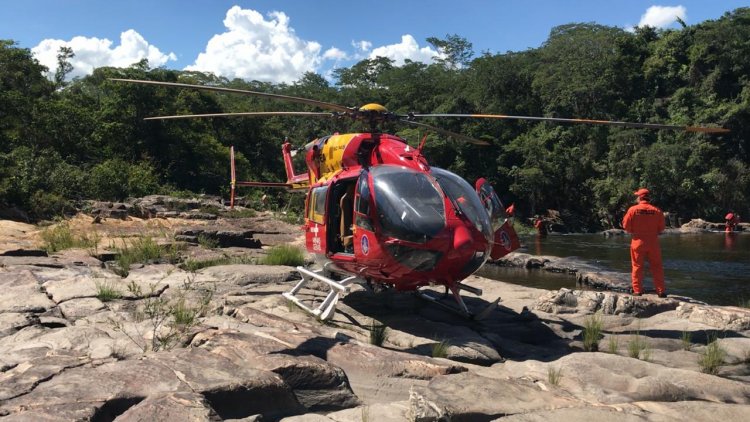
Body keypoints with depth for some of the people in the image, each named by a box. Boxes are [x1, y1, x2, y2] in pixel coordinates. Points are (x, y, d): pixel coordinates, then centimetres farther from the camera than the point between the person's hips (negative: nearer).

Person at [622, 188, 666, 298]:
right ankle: (661, 291, 11)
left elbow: (626, 225, -6)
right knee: (656, 267, 9)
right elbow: (661, 228, 2)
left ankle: (637, 290, 5)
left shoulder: (633, 209, -8)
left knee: (637, 267, 6)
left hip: (638, 242, -1)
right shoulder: (657, 211, -3)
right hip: (653, 242, 2)